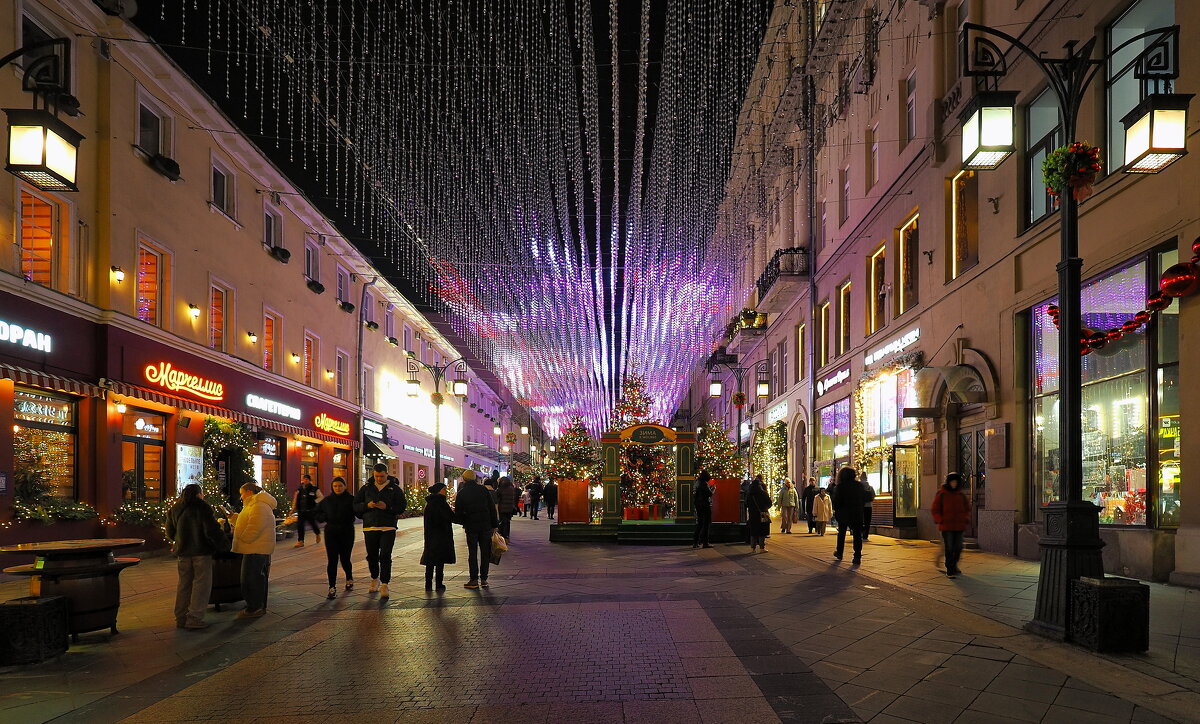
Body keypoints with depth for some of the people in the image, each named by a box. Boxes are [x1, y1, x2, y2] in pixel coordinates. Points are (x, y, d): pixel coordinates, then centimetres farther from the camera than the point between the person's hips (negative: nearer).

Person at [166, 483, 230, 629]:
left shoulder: (174, 509, 8)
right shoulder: (203, 508, -10)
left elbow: (170, 532, 13)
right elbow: (212, 530, -16)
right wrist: (223, 544, -5)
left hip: (183, 552, 6)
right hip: (201, 551, -6)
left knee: (184, 584, 14)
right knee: (201, 584, -1)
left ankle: (181, 618, 16)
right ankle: (194, 618, -5)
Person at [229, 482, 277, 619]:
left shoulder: (259, 506, -18)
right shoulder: (253, 505, 19)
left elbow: (254, 528, -26)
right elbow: (248, 523, 25)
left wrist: (241, 540, -18)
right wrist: (234, 517, 14)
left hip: (255, 550, -11)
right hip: (261, 550, 11)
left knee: (250, 579, -6)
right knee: (259, 578, 15)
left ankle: (254, 608, -1)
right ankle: (260, 607, 22)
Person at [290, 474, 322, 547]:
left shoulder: (315, 489, -3)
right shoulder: (299, 490, 8)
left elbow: (321, 497, 0)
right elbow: (295, 500, 15)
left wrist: (314, 501, -15)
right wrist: (293, 509, 13)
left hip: (311, 511, -3)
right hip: (301, 511, 3)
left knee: (313, 524, 9)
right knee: (300, 525, -5)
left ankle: (318, 534, 39)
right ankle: (300, 541, -2)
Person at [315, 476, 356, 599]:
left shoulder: (351, 499, -1)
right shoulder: (327, 500, 7)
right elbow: (317, 514, 15)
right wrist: (325, 517, -5)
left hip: (347, 532, -1)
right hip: (331, 533, 2)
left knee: (345, 559, 5)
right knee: (332, 560, -5)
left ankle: (349, 579, 34)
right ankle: (332, 588, -2)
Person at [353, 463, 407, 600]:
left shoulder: (394, 488, 4)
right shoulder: (366, 488, 10)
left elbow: (402, 506, 1)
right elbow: (355, 505, 9)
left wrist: (387, 507, -14)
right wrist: (367, 505, -11)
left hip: (388, 528, -3)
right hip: (370, 528, 3)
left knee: (385, 556, -9)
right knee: (372, 556, 10)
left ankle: (384, 585, -8)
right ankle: (375, 579, 32)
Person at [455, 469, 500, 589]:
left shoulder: (462, 493, -3)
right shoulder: (483, 489, 2)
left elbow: (458, 512, -3)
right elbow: (492, 508, 1)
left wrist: (463, 522, 16)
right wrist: (495, 524, 5)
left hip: (471, 526, -2)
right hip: (485, 525, 2)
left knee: (472, 553, 5)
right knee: (485, 552, 7)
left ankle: (474, 579, 3)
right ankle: (484, 578, 8)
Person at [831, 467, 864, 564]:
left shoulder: (840, 486, -8)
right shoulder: (859, 486, 1)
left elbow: (836, 501, -10)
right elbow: (863, 500, 3)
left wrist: (836, 510, 3)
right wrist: (860, 511, 9)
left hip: (843, 513, -1)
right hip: (857, 513, 1)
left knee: (841, 534, 15)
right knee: (857, 534, 1)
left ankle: (839, 554, 25)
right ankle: (857, 556, -6)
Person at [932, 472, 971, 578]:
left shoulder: (961, 495, 9)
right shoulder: (941, 495, -1)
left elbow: (967, 508, 20)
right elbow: (934, 509, 1)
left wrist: (966, 519, 5)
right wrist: (940, 520, -9)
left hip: (959, 526, 4)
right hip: (946, 526, -4)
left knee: (958, 548, 8)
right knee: (949, 549, -4)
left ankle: (954, 565, 31)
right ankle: (950, 571, 2)